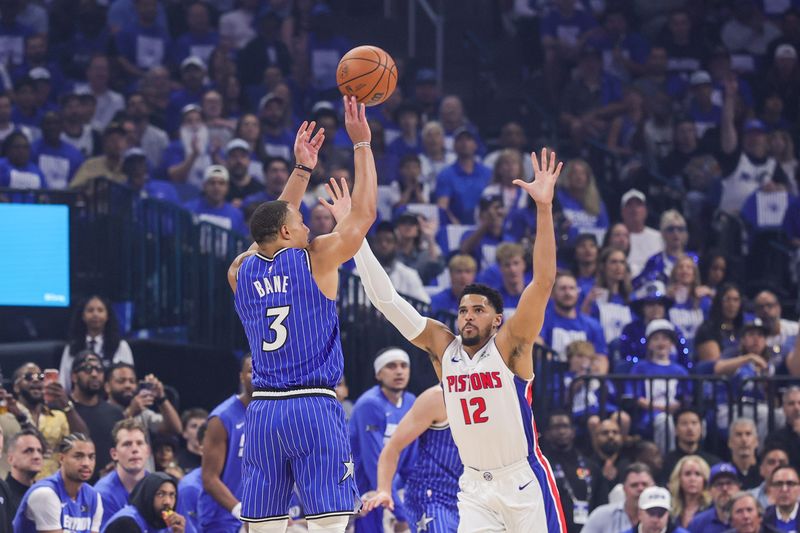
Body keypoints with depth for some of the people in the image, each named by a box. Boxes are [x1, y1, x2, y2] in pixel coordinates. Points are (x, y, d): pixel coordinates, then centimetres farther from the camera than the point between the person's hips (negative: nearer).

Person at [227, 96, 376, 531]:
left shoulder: (240, 272, 12)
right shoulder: (314, 260, -3)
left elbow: (272, 225, 31)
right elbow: (364, 213, 6)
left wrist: (301, 170, 36)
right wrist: (361, 143, 13)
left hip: (263, 412, 5)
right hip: (314, 409, -5)